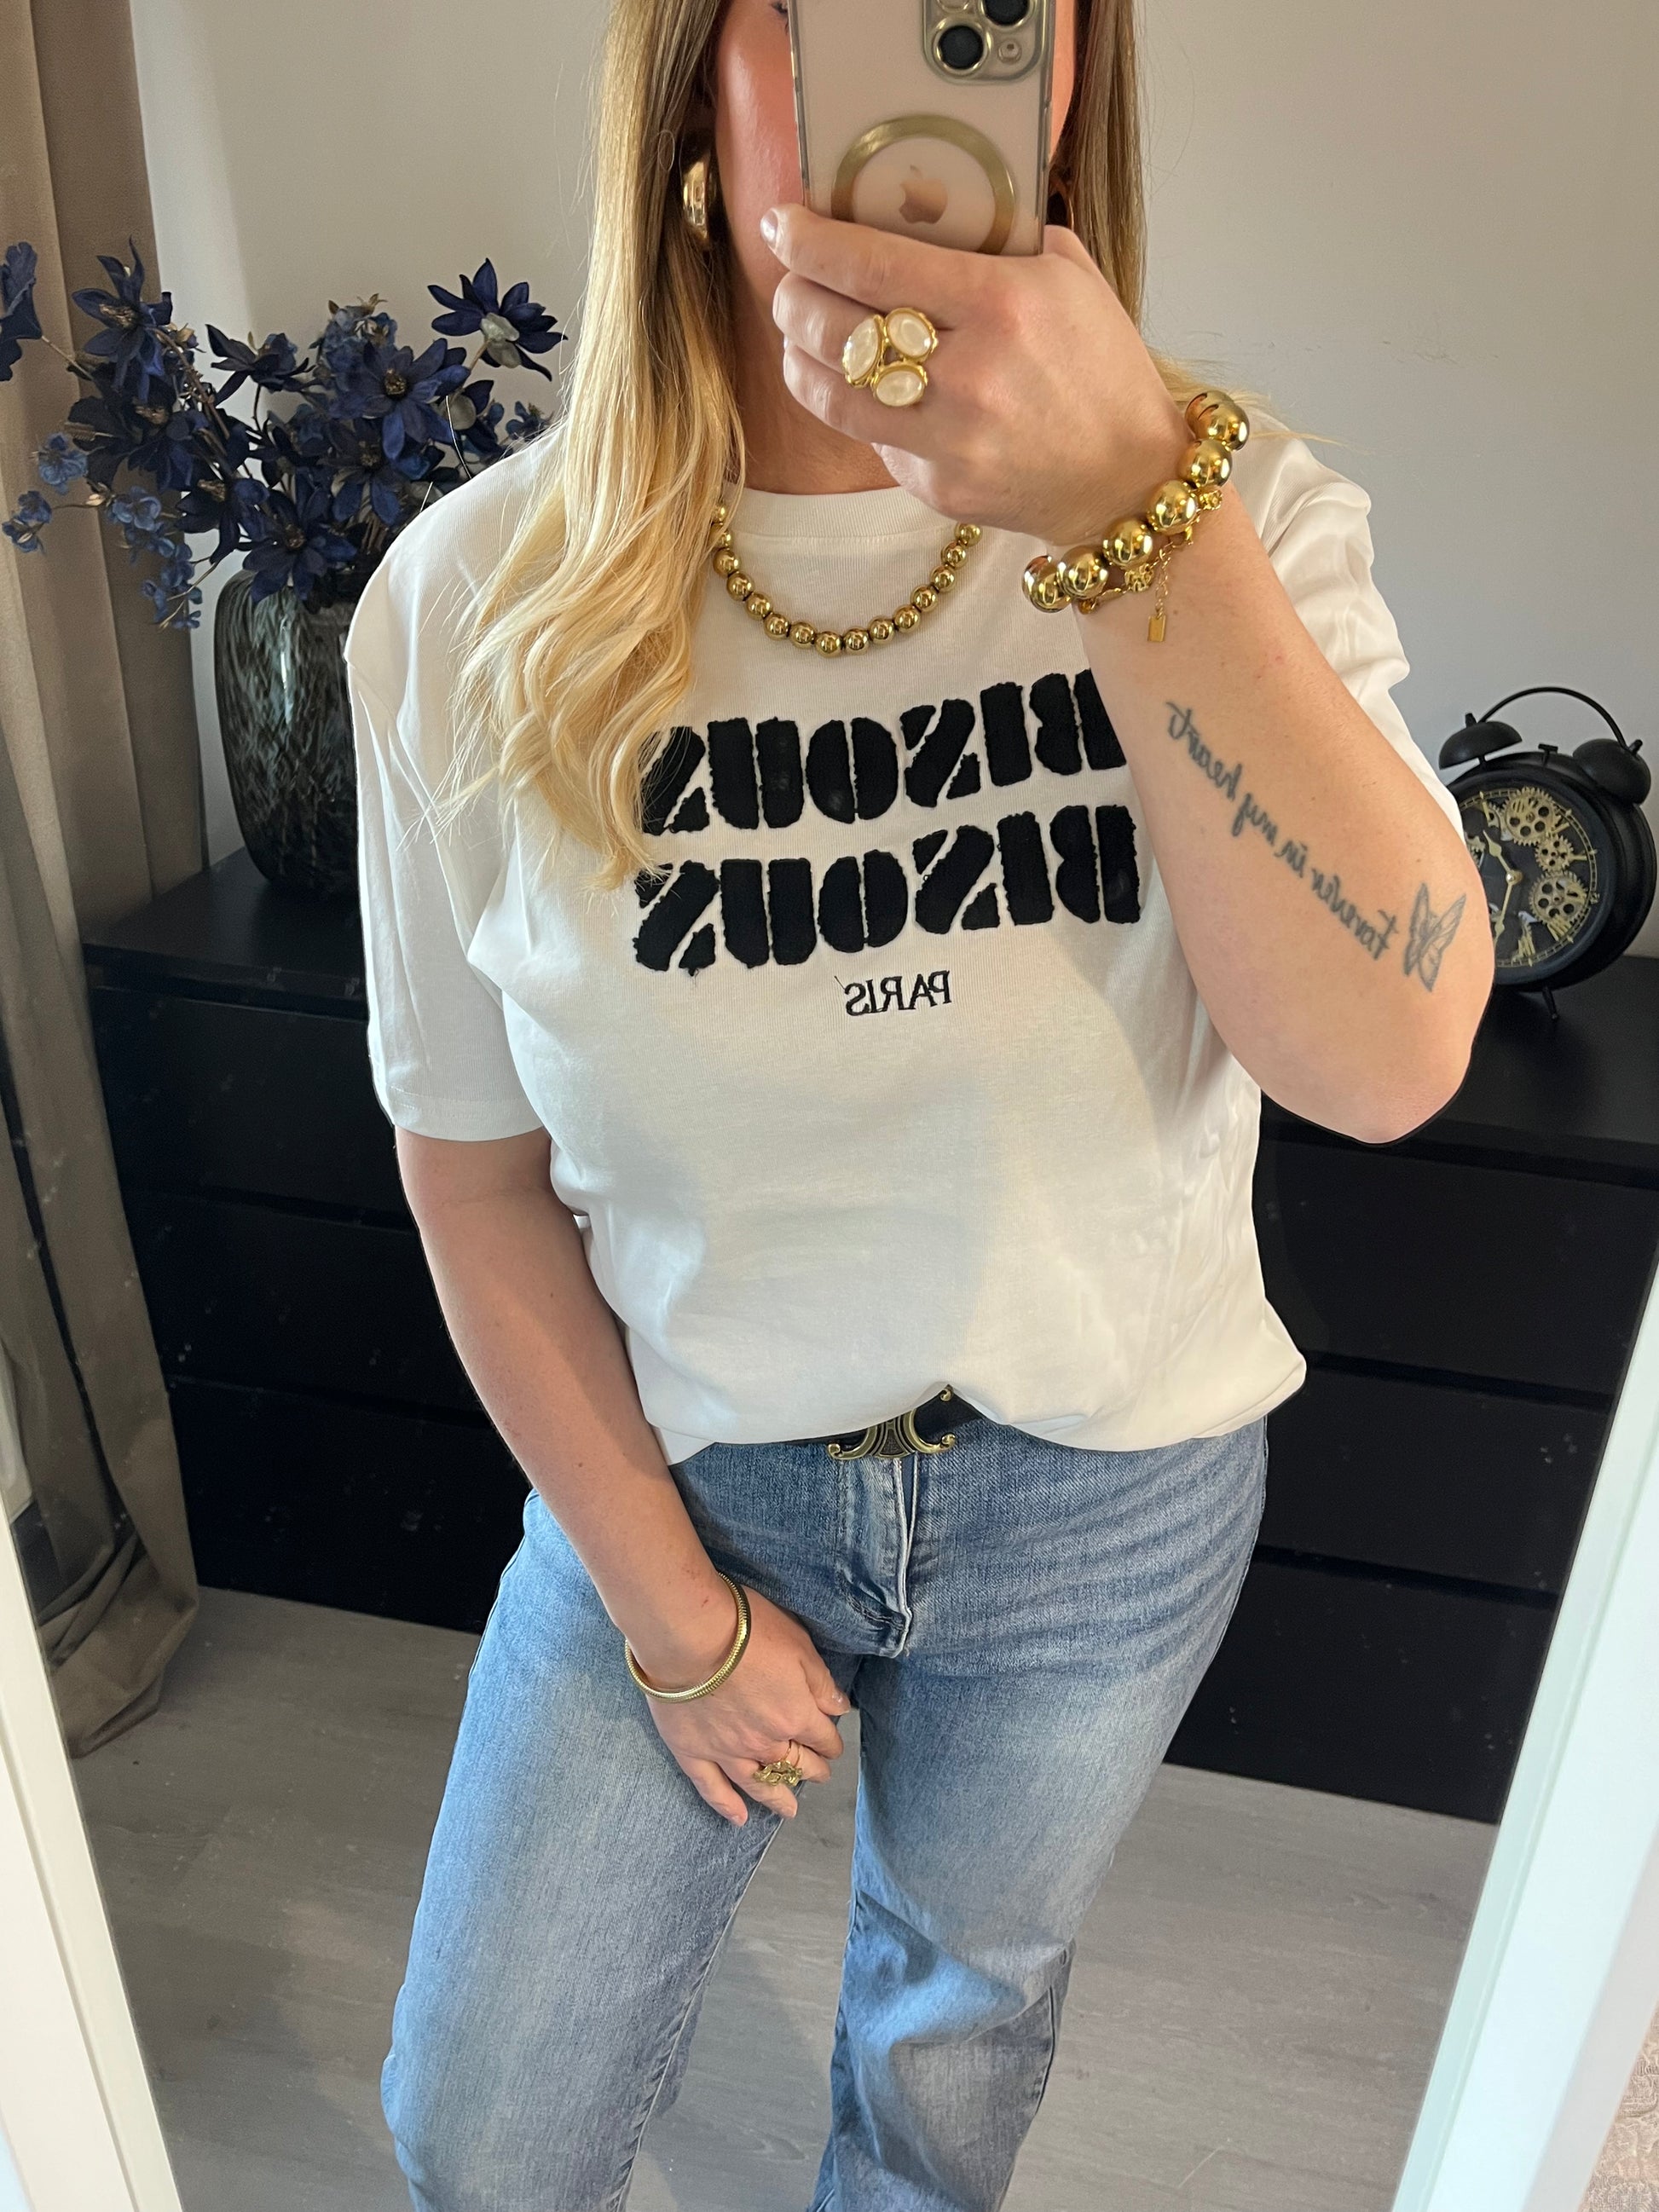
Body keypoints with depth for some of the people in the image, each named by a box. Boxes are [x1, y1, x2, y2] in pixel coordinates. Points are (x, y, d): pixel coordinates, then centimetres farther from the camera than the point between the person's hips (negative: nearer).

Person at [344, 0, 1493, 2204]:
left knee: (966, 2003, 28)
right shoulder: (478, 603, -14)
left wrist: (1129, 500, -37)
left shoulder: (1236, 519, -14)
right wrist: (669, 1605, -4)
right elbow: (472, 1164, -7)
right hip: (677, 1470, 1)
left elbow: (1389, 1061, -27)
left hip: (1101, 1498, 1)